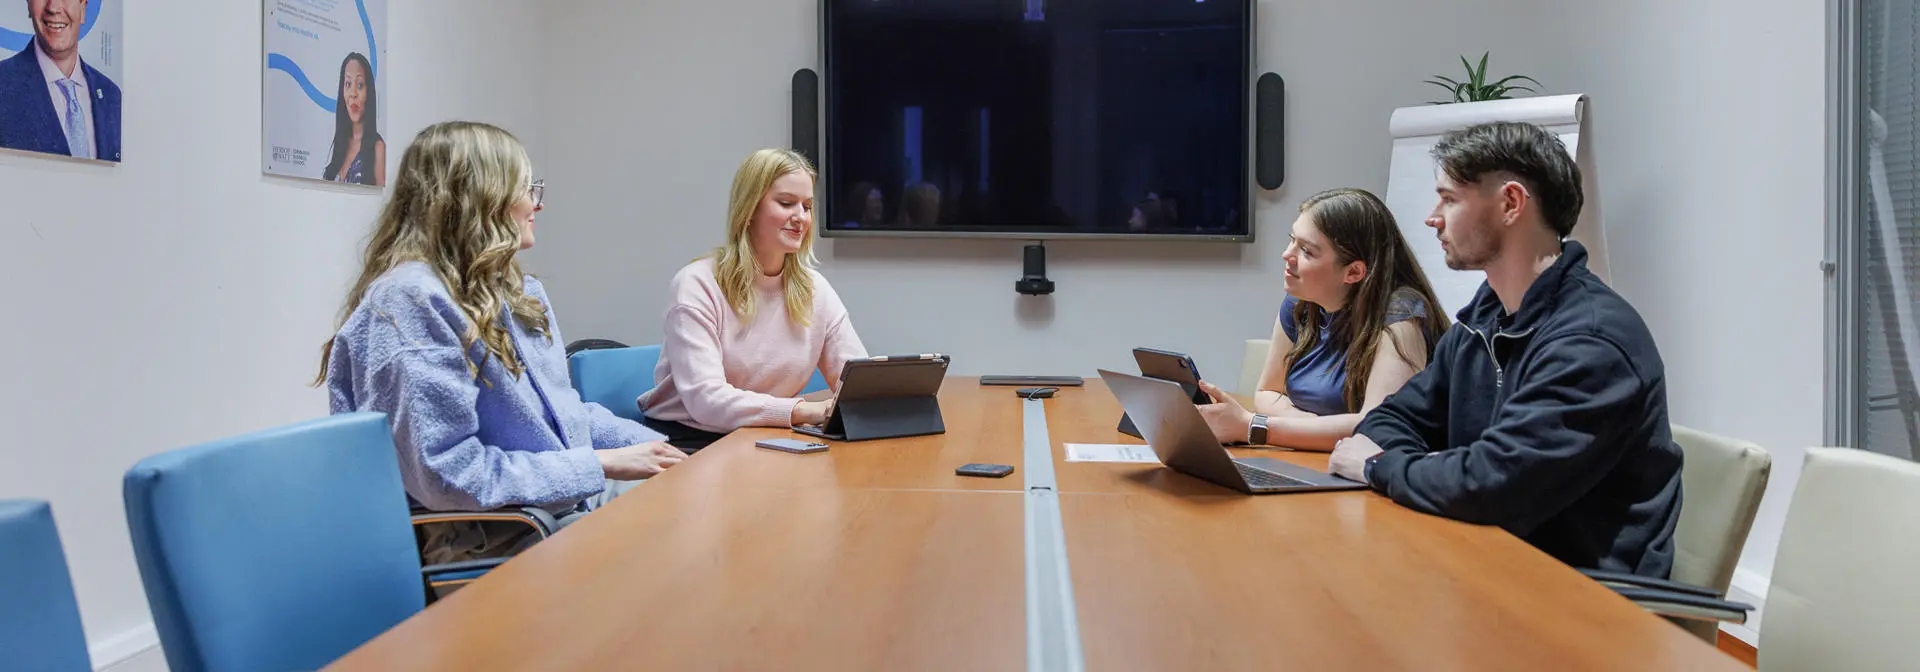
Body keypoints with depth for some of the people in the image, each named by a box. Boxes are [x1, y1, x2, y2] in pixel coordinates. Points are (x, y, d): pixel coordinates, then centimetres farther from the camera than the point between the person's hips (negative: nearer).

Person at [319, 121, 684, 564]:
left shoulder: (514, 292, 13)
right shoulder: (410, 301, -17)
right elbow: (447, 472, -23)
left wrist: (653, 445, 4)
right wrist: (600, 465, -19)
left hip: (577, 498, 9)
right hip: (490, 540, -9)